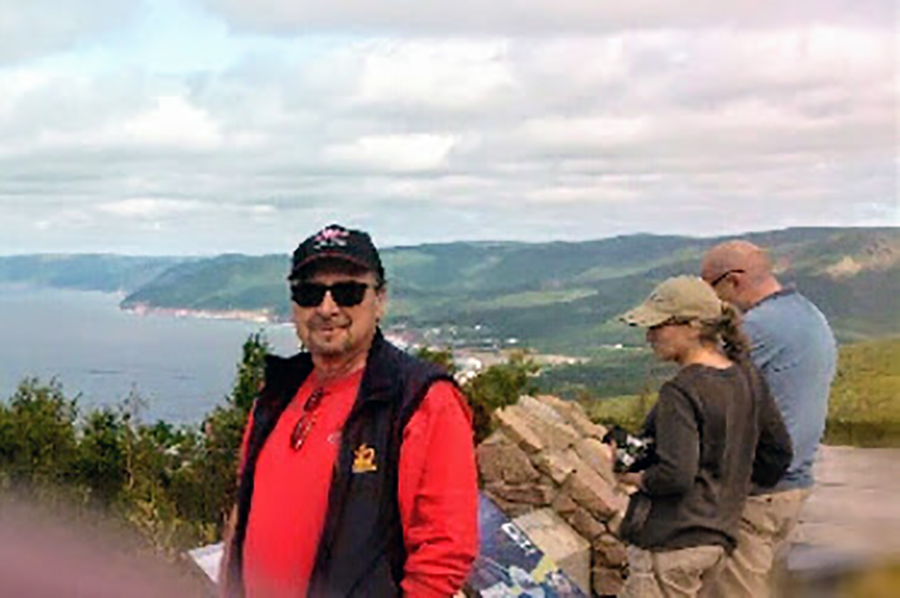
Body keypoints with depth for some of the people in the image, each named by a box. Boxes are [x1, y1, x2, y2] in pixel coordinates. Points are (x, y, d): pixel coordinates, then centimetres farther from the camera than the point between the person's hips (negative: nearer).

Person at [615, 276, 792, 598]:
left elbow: (675, 476, -26)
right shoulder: (747, 377, 6)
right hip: (719, 535, 9)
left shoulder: (680, 392, -19)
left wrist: (635, 477, -8)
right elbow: (778, 453, 13)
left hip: (672, 540, -9)